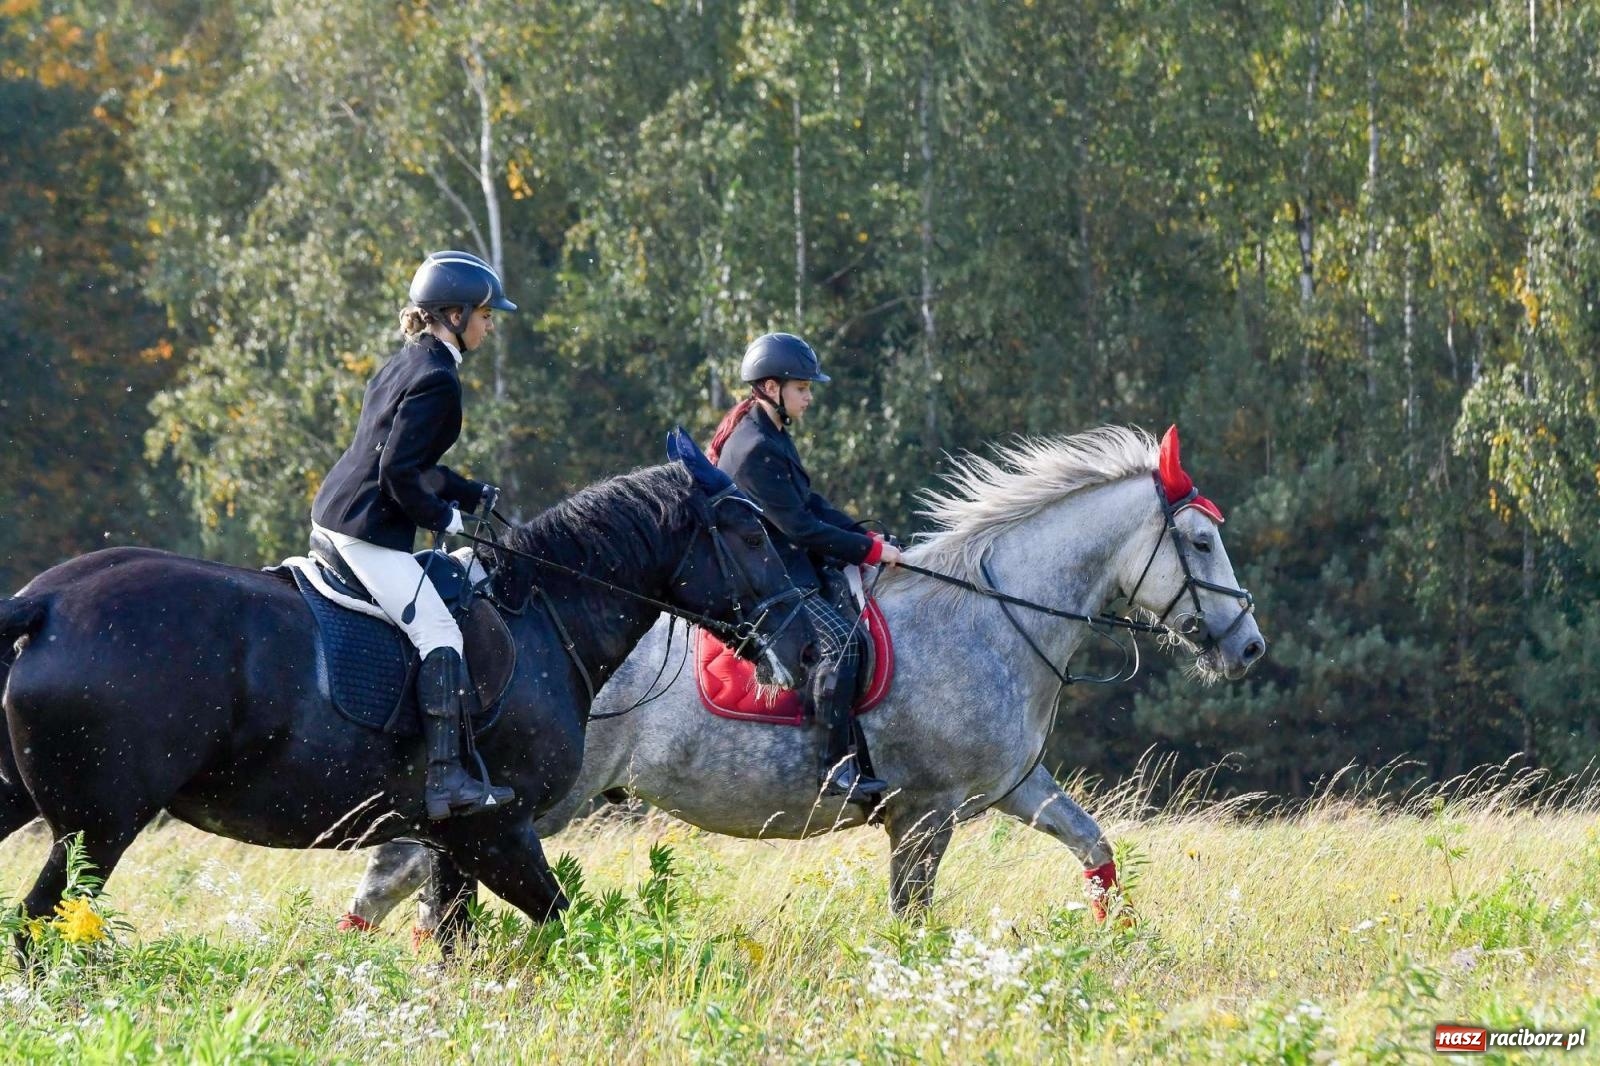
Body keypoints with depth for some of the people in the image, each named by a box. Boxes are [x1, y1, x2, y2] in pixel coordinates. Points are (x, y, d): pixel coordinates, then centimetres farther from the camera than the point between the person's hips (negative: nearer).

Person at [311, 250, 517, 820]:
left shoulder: (404, 365, 16)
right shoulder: (436, 380, -15)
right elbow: (399, 472, -22)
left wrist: (474, 494, 20)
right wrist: (442, 517, -8)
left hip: (332, 515, 11)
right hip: (368, 528, -11)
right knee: (439, 632, -14)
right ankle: (445, 777, -22)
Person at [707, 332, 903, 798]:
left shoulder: (771, 437, 12)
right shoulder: (754, 450, -22)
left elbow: (811, 504, 16)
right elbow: (802, 527, -22)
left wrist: (867, 536, 3)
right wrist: (871, 550, -16)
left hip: (790, 563, 11)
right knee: (839, 641, -25)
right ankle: (837, 768, -25)